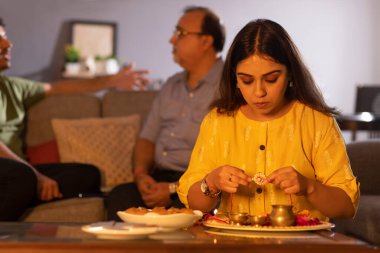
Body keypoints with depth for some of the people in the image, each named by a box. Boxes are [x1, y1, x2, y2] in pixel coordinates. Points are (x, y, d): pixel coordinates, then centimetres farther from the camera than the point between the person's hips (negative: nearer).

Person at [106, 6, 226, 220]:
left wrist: (174, 189, -19)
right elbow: (147, 138, 20)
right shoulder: (172, 86, 21)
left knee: (178, 207, -37)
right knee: (120, 196, -24)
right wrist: (141, 174, -2)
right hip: (159, 178, 6)